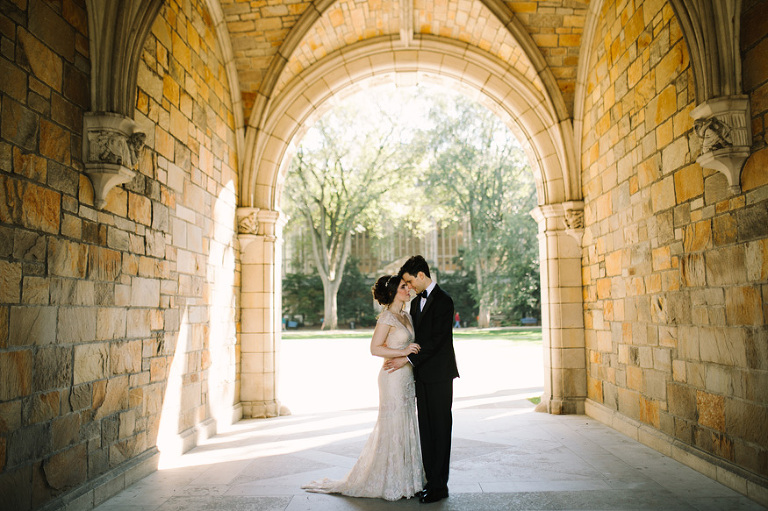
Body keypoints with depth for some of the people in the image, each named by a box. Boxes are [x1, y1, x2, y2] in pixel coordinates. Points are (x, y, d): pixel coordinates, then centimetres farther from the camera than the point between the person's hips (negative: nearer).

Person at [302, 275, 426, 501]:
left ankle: (405, 480, 24)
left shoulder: (406, 316, 12)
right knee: (393, 428, 0)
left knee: (406, 428, 13)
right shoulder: (387, 317, -14)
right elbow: (375, 348, -19)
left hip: (407, 378, 9)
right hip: (393, 378, -9)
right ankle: (390, 485, 13)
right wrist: (402, 352, -23)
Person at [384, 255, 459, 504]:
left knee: (440, 428, -1)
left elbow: (436, 339, -18)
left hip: (439, 375, -8)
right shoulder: (416, 302, 15)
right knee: (425, 428, 10)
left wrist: (407, 359, -17)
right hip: (422, 375, 8)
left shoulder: (442, 301, -12)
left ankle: (439, 485, 6)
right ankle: (430, 480, 17)